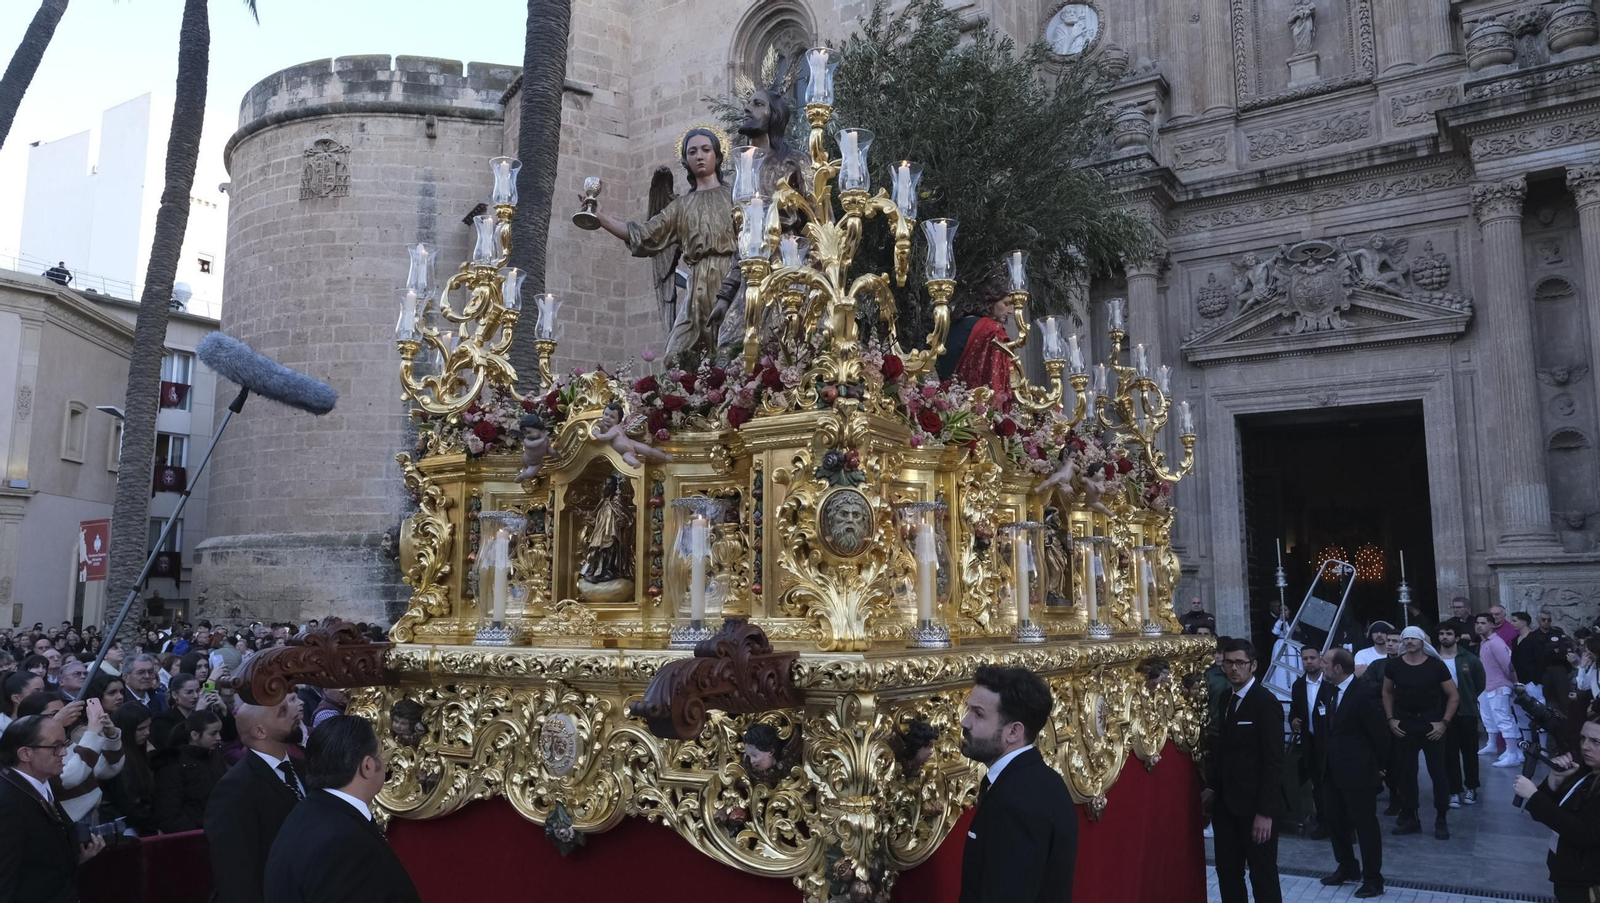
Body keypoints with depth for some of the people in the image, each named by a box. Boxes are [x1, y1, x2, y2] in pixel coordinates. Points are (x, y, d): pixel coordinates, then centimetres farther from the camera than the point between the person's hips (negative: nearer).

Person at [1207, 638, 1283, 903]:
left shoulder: (1266, 702, -14)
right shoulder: (1226, 697, 9)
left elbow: (1273, 760, -17)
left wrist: (1266, 811, -20)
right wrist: (1212, 786, 5)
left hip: (1254, 804, -7)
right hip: (1225, 802, 7)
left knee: (1263, 876, 5)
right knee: (1227, 874, 13)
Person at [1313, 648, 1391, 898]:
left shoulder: (1363, 693, -19)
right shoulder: (1326, 689, 3)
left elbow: (1379, 733, -13)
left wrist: (1379, 766, -4)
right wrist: (1325, 754, 11)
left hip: (1358, 771, -7)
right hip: (1331, 769, 8)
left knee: (1365, 826, 5)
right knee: (1335, 822, 18)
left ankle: (1372, 879, 18)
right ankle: (1347, 867, 35)